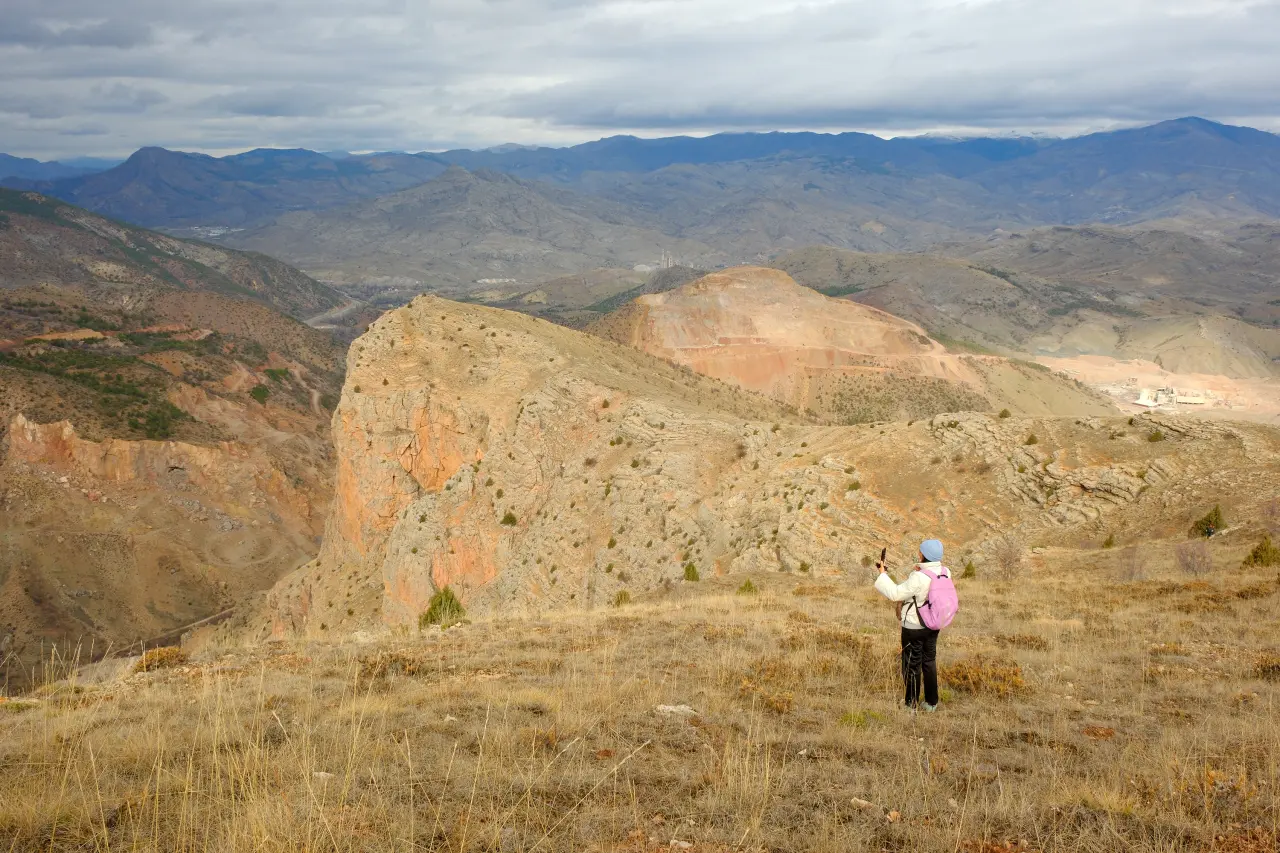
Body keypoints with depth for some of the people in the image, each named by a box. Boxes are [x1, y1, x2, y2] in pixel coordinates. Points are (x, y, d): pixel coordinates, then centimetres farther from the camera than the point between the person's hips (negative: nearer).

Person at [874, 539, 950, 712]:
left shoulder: (919, 577, -28)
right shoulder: (945, 572, -8)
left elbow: (895, 594, -24)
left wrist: (883, 575, -13)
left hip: (914, 626, -6)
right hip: (933, 625, 6)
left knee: (912, 665, 9)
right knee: (930, 662, 19)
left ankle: (911, 704, 18)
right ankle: (931, 702, 26)